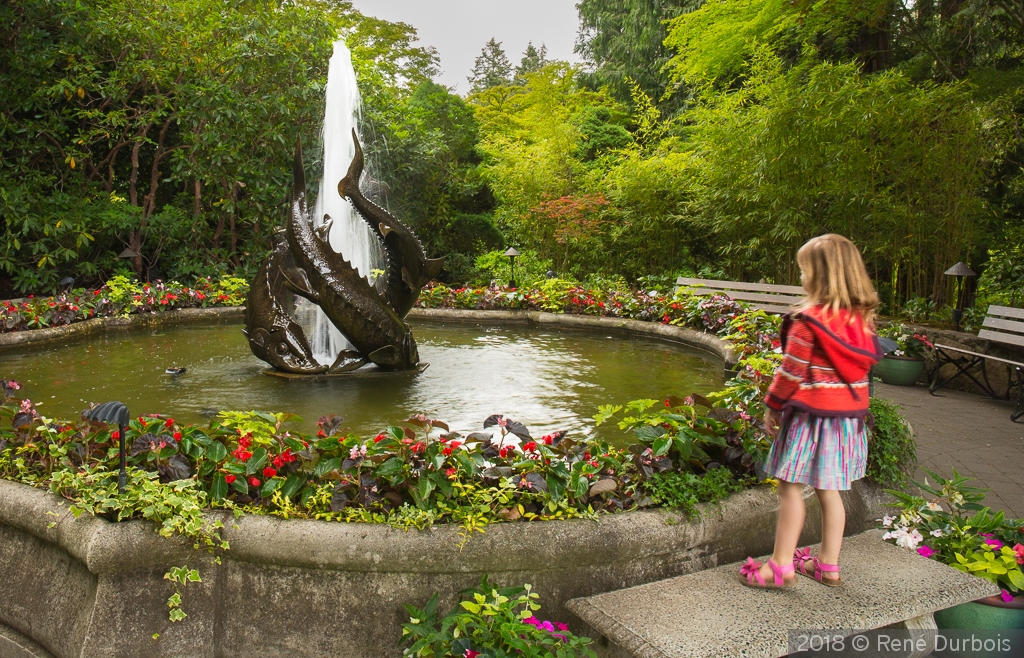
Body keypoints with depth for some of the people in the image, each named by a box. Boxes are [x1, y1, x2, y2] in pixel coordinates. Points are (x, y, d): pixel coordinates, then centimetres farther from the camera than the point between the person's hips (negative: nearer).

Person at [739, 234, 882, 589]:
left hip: (810, 413, -7)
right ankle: (828, 564, 25)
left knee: (791, 487, 2)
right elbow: (866, 361, 12)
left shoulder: (808, 319, -16)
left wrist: (772, 406, -3)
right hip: (848, 414, 7)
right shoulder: (862, 318, 4)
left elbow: (791, 371, -14)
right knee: (828, 490, 15)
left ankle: (781, 566, 9)